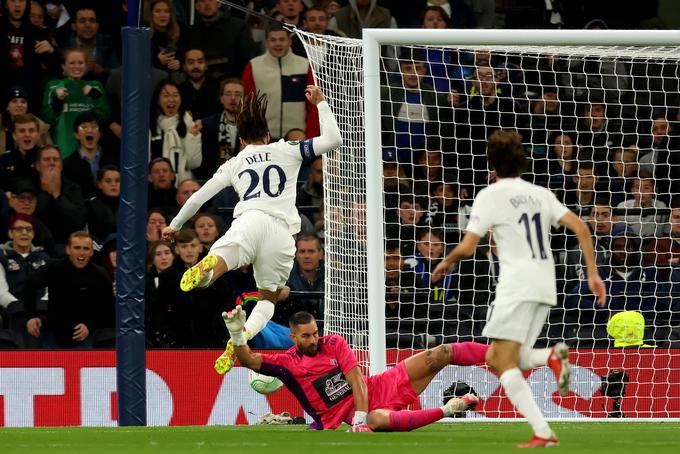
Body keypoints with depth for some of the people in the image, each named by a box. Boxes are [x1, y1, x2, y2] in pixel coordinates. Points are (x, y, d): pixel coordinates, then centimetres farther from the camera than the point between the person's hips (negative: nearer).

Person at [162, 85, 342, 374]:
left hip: (250, 221, -1)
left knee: (214, 269, -24)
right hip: (282, 232, 1)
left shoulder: (234, 164, 26)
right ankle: (242, 336, -11)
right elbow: (333, 139, 19)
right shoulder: (286, 152, 23)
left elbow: (199, 197, 26)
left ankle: (208, 265, -63)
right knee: (269, 297, 18)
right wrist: (320, 103, 31)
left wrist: (175, 225, 40)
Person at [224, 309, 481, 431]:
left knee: (440, 355, -6)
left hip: (381, 387, 3)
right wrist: (236, 333, -29)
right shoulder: (287, 363, -2)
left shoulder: (334, 344, 0)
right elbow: (248, 361, -12)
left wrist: (359, 417, -22)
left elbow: (356, 381, -9)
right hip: (359, 413, -3)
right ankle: (446, 410, -32)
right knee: (377, 420, -44)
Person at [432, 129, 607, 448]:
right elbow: (580, 228, 7)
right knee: (495, 359, 16)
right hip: (545, 287, 7)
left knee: (504, 365, -5)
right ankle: (551, 357, -11)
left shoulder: (490, 196, -2)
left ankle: (543, 433, -20)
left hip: (517, 285, -7)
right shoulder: (541, 194, 16)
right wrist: (593, 274, 9)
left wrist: (446, 262, 14)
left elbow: (467, 248, -7)